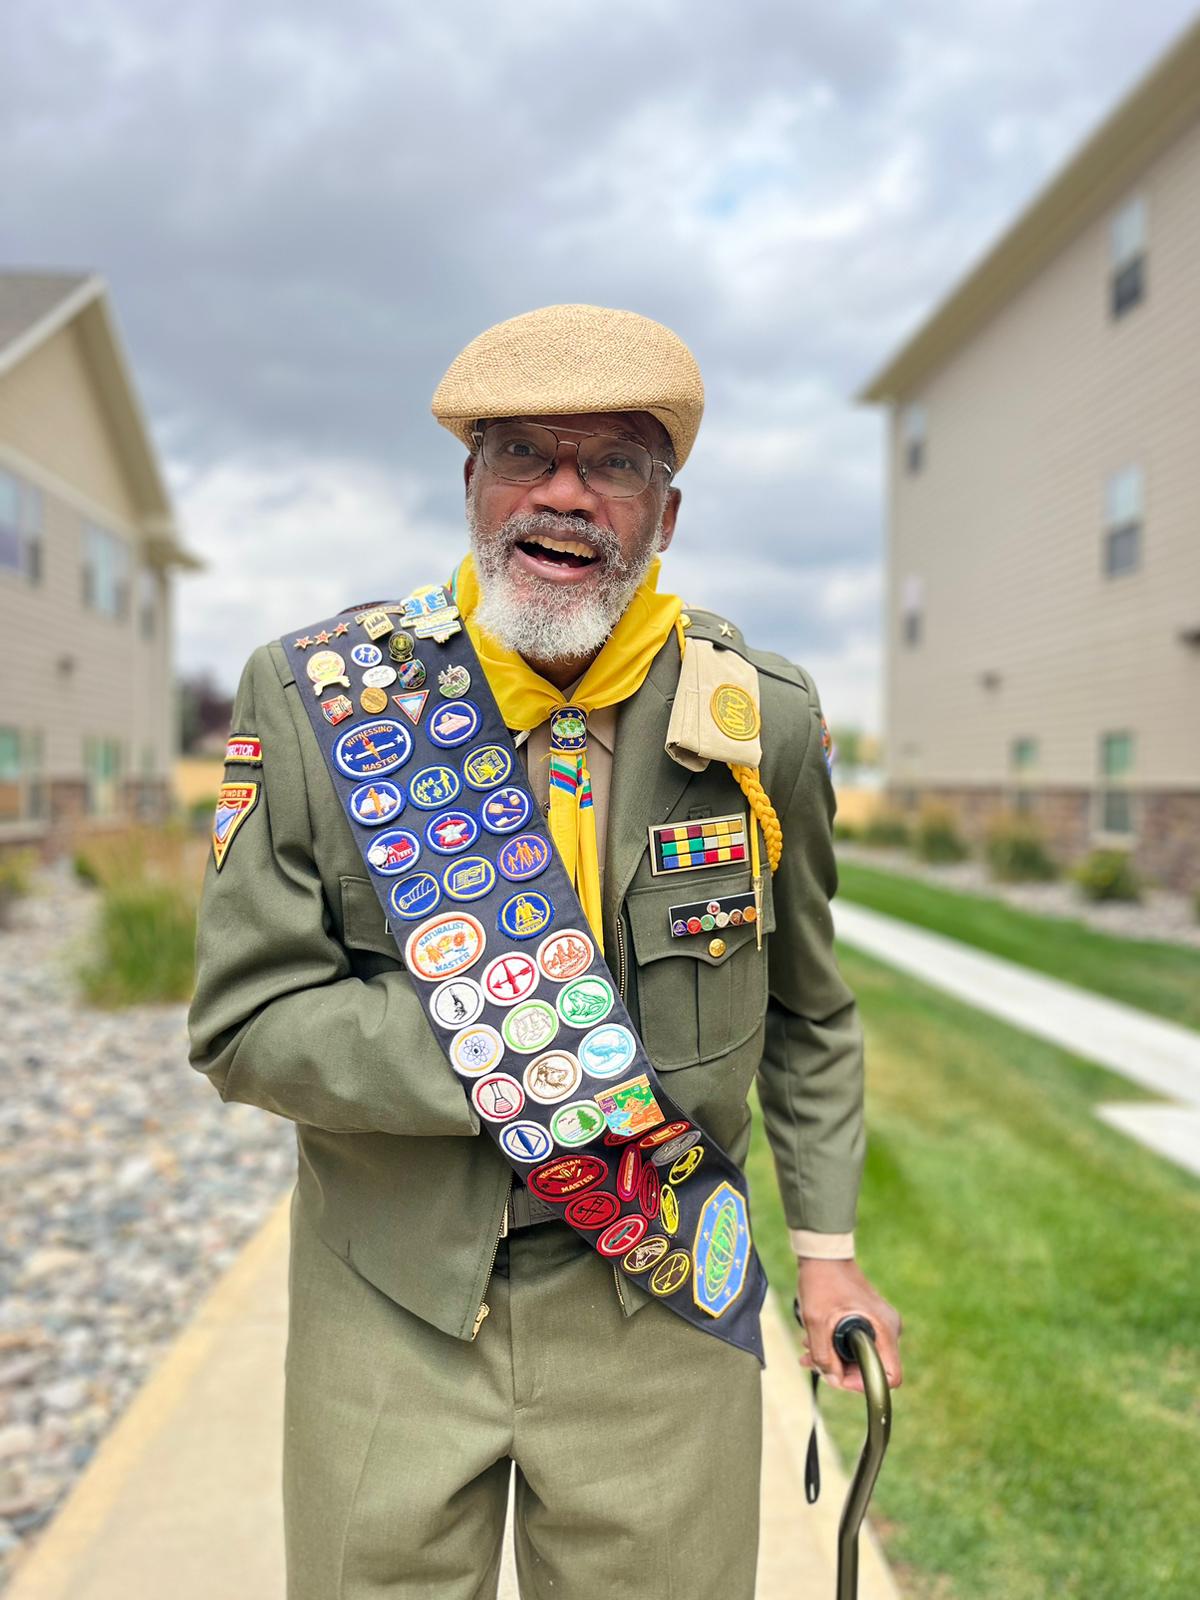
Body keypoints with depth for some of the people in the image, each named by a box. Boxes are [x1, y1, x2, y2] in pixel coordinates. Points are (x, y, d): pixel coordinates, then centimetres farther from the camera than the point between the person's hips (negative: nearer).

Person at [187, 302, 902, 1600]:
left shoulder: (760, 722, -5)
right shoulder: (311, 702, -10)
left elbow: (806, 1013, 8)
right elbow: (245, 1020, -11)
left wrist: (827, 1244, 9)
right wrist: (489, 1059, -21)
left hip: (659, 1310, 1)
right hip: (389, 1309, 0)